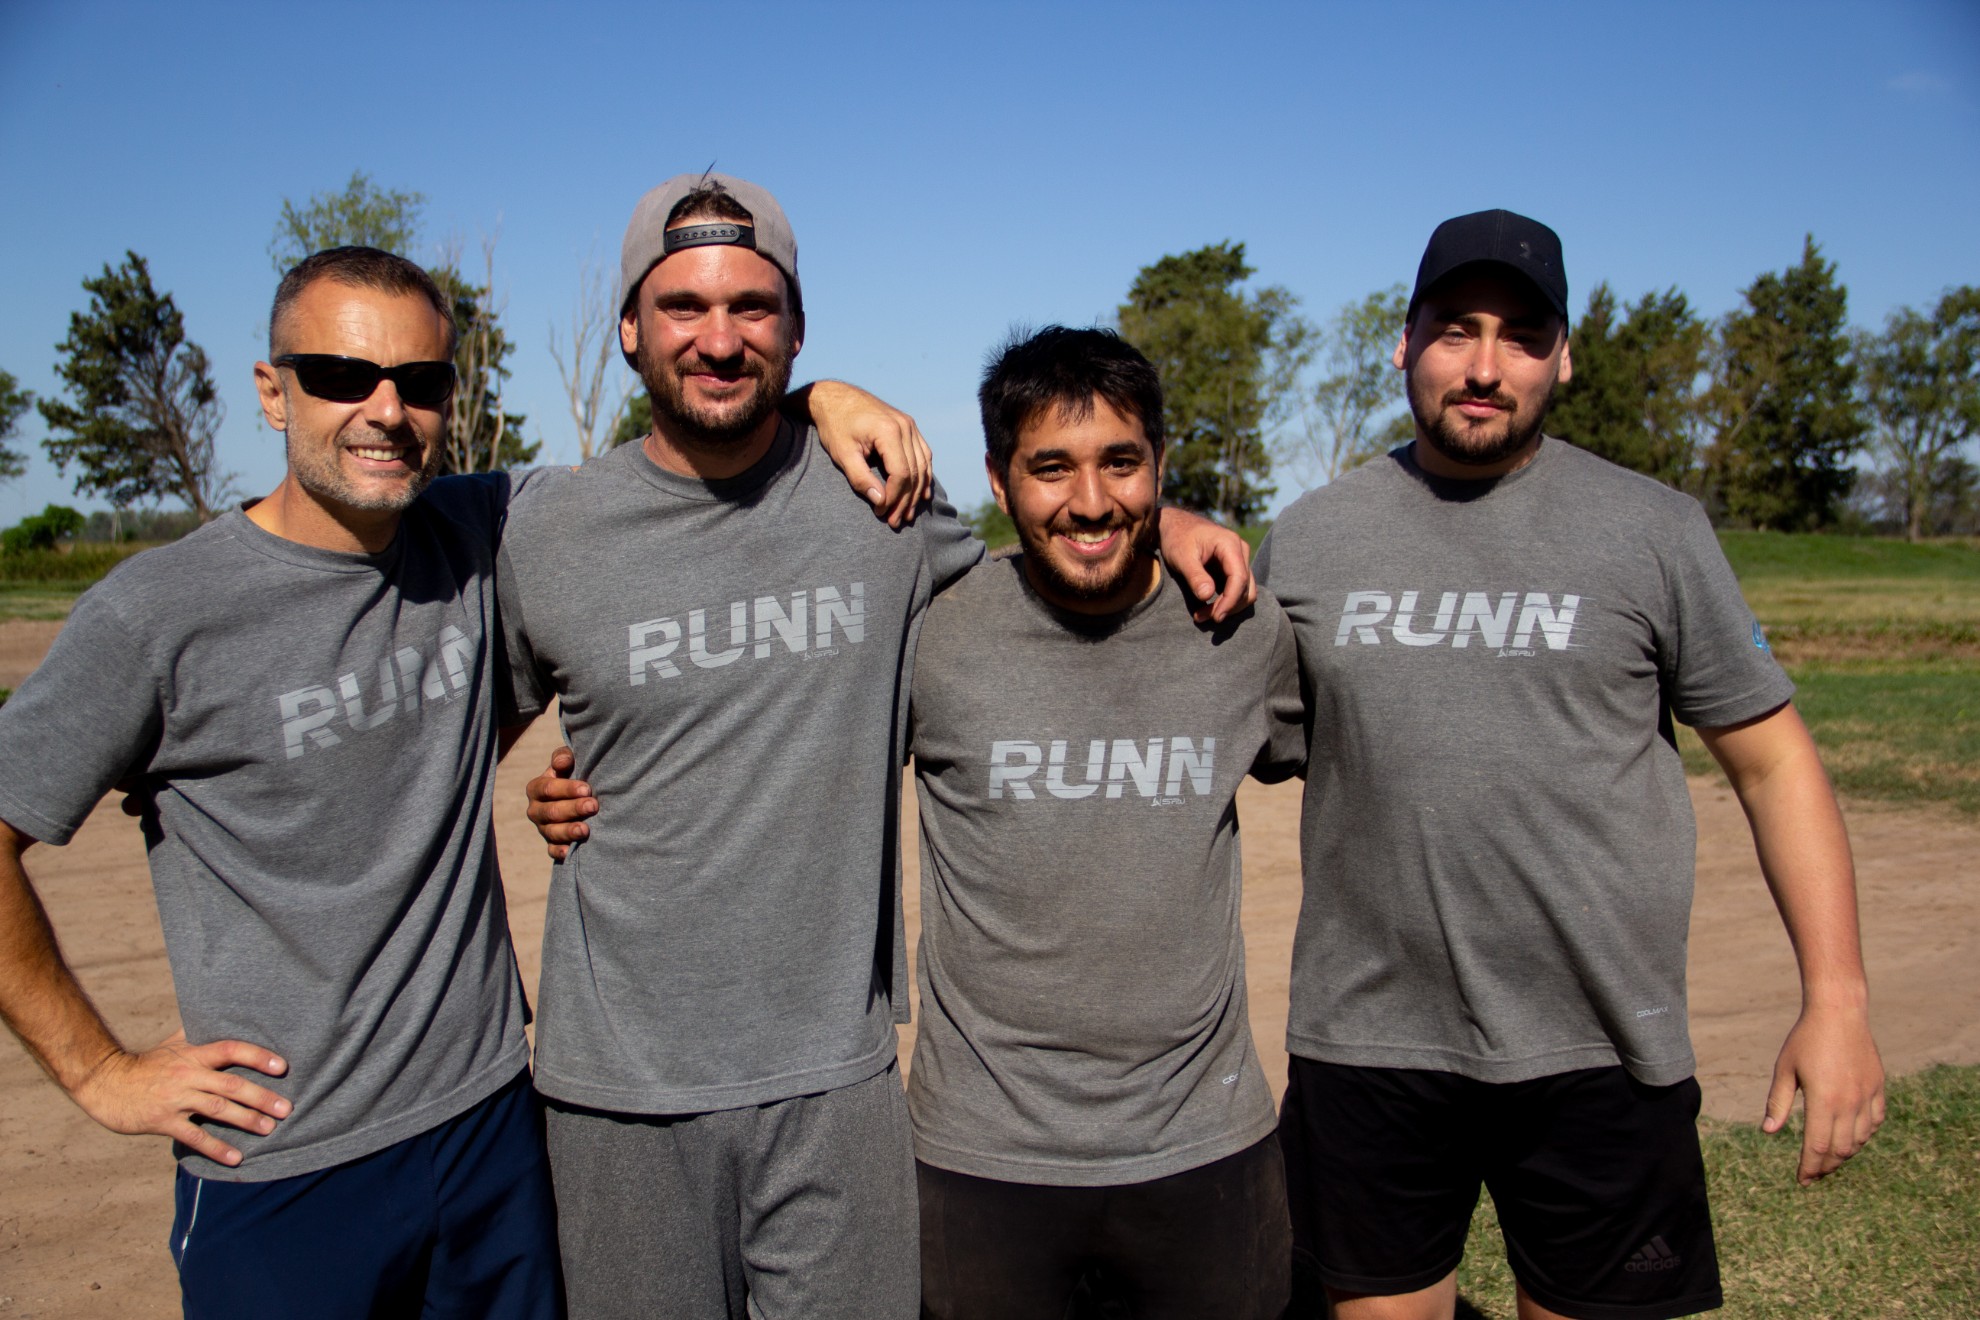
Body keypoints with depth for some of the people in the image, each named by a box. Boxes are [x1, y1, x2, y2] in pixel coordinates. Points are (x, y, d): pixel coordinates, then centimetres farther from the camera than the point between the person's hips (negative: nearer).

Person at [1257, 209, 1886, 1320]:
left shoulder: (1653, 531, -1)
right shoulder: (1309, 538, 3)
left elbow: (1772, 761, 2)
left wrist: (1837, 996, -4)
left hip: (1601, 1060, -1)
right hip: (1366, 1048, 1)